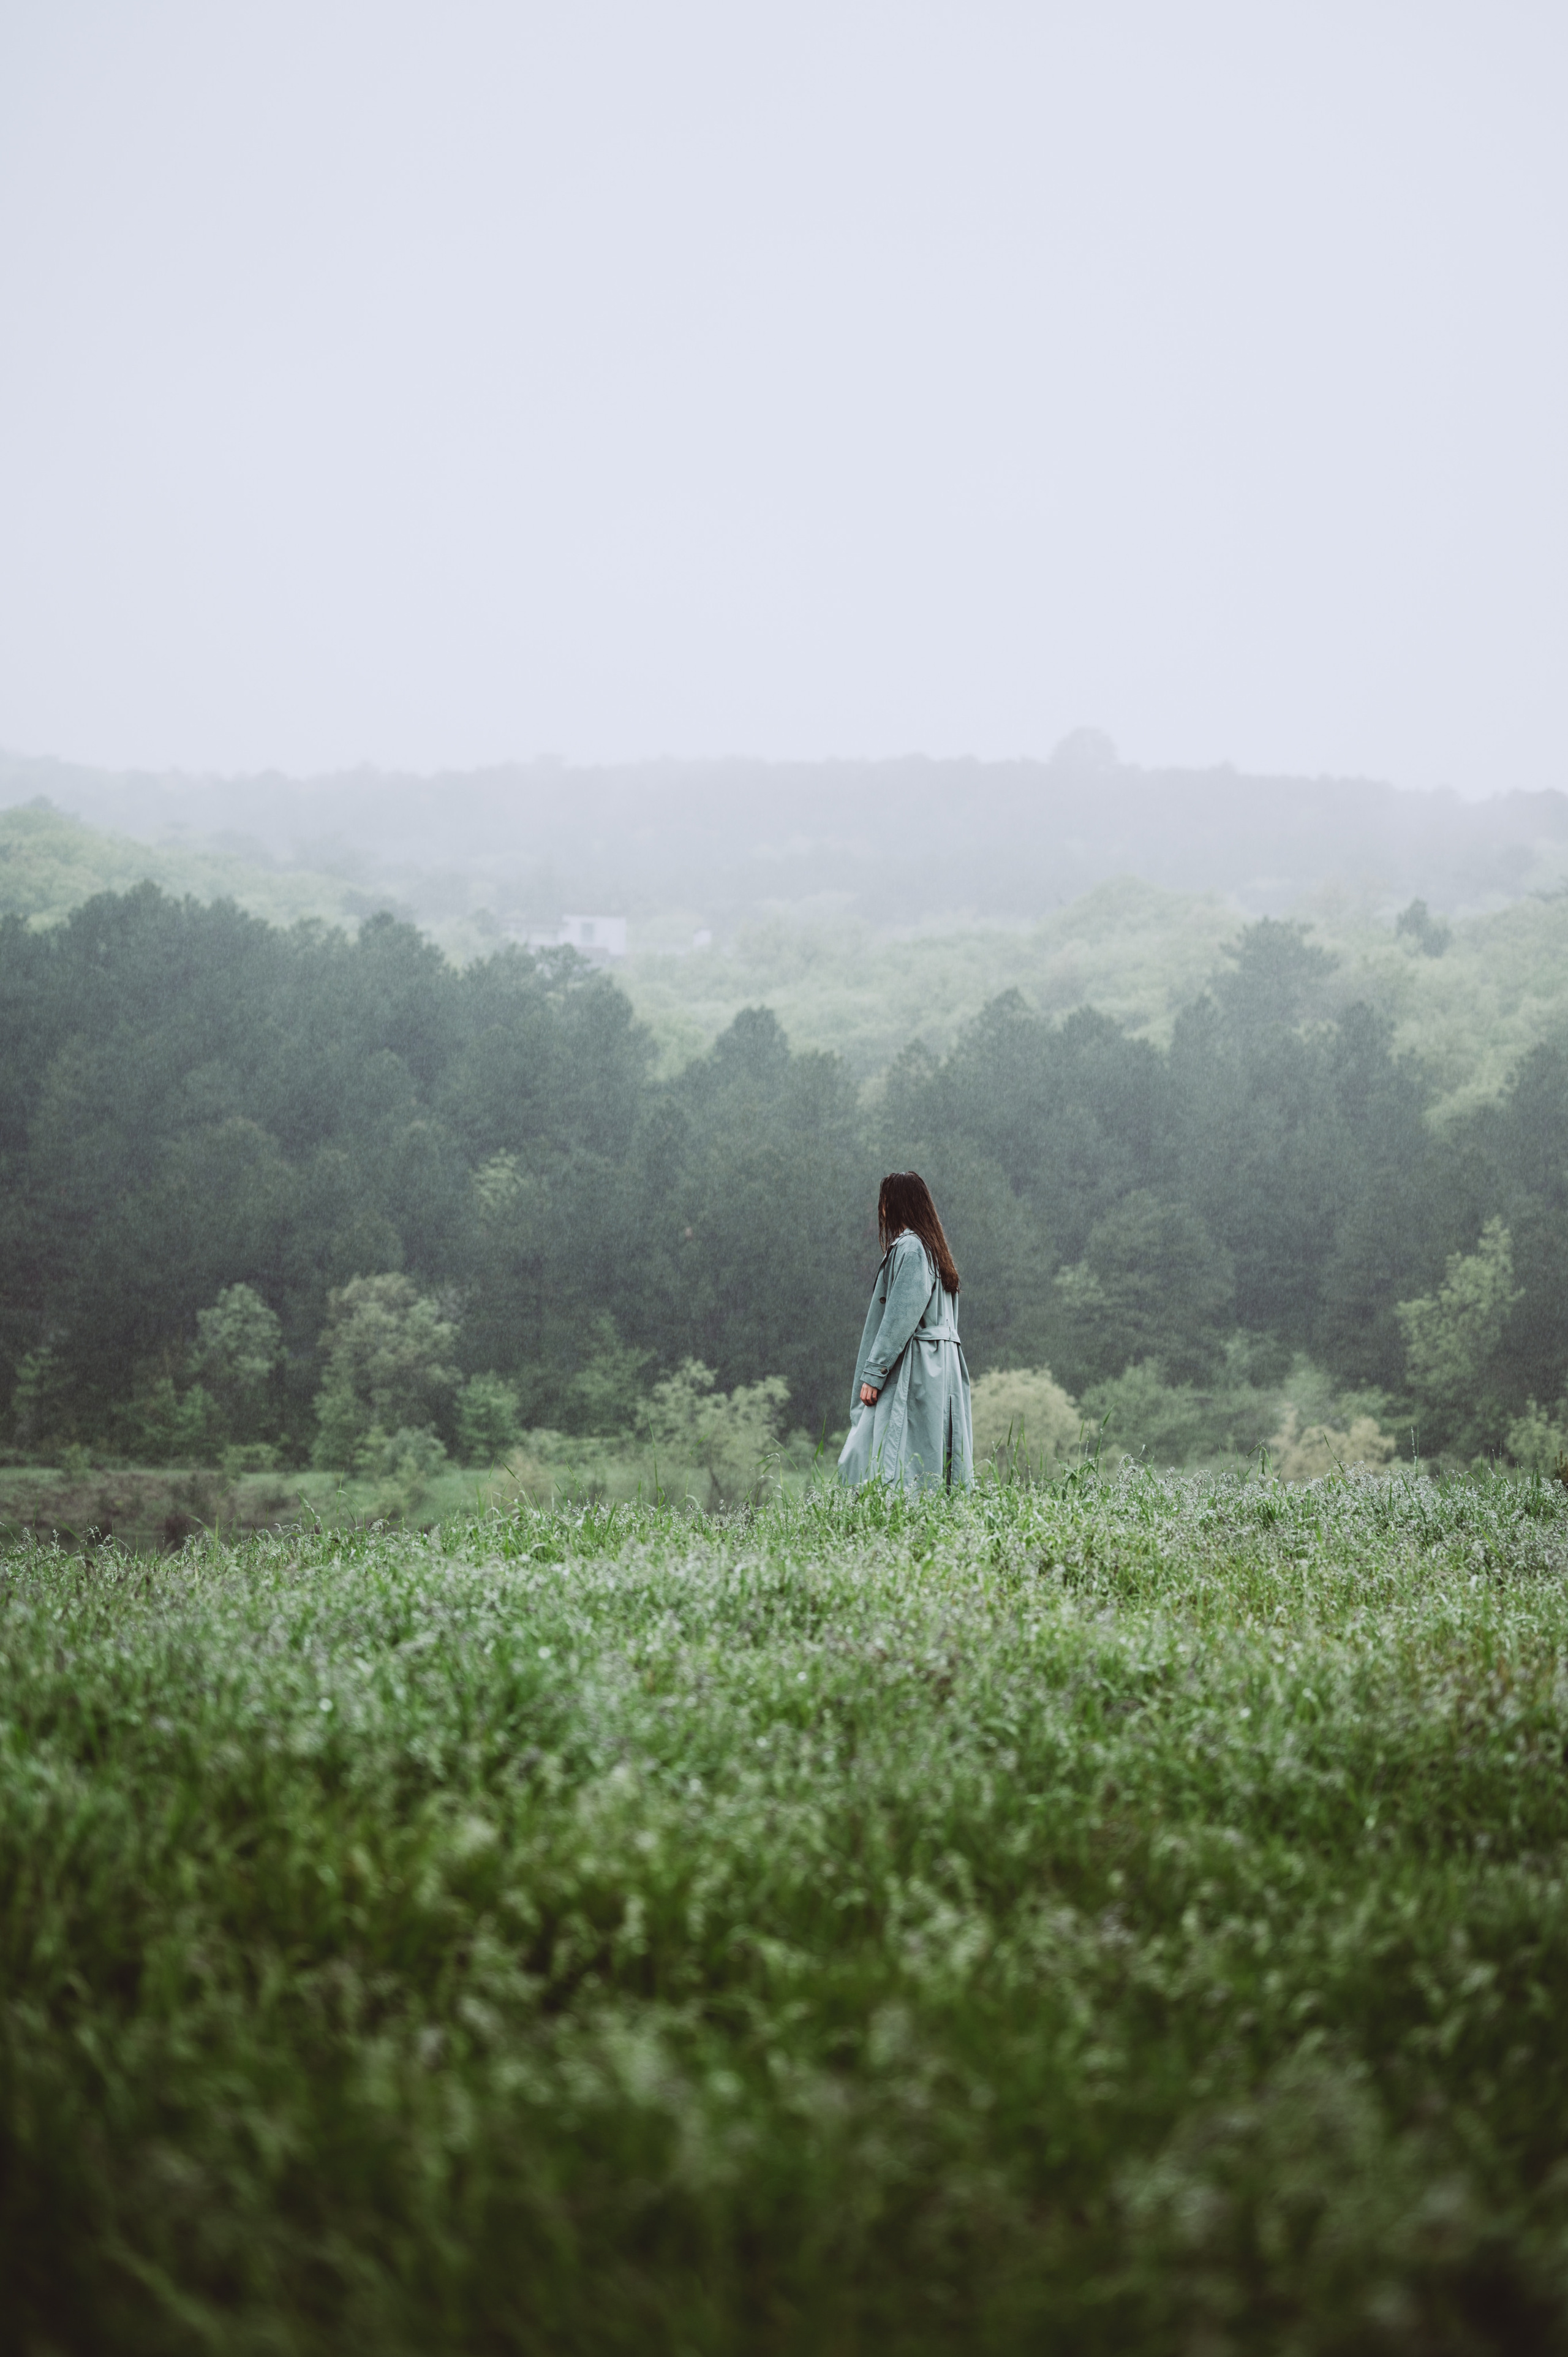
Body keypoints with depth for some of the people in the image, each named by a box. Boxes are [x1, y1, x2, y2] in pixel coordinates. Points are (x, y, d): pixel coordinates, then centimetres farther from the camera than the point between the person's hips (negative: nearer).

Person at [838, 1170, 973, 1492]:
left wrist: (873, 1374, -16)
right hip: (941, 1366, 10)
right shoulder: (934, 1248, 17)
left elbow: (900, 1318, -18)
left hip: (912, 1369, -10)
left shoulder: (909, 1248, -12)